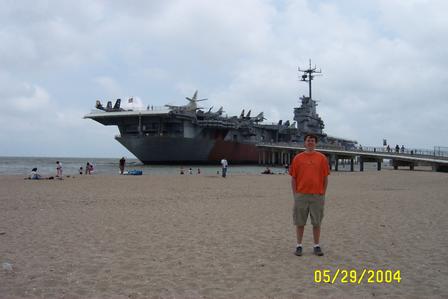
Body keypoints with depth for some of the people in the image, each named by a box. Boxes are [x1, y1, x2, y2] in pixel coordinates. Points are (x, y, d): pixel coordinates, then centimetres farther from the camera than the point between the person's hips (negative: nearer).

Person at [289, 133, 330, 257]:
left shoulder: (322, 158, 3)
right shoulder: (297, 158, 4)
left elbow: (325, 178, 5)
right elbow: (293, 178, 4)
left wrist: (323, 194, 0)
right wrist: (295, 195, -1)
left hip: (317, 196, 0)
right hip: (301, 195, 0)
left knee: (317, 222, 6)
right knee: (300, 222, 6)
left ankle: (317, 246, 17)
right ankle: (299, 245, 16)